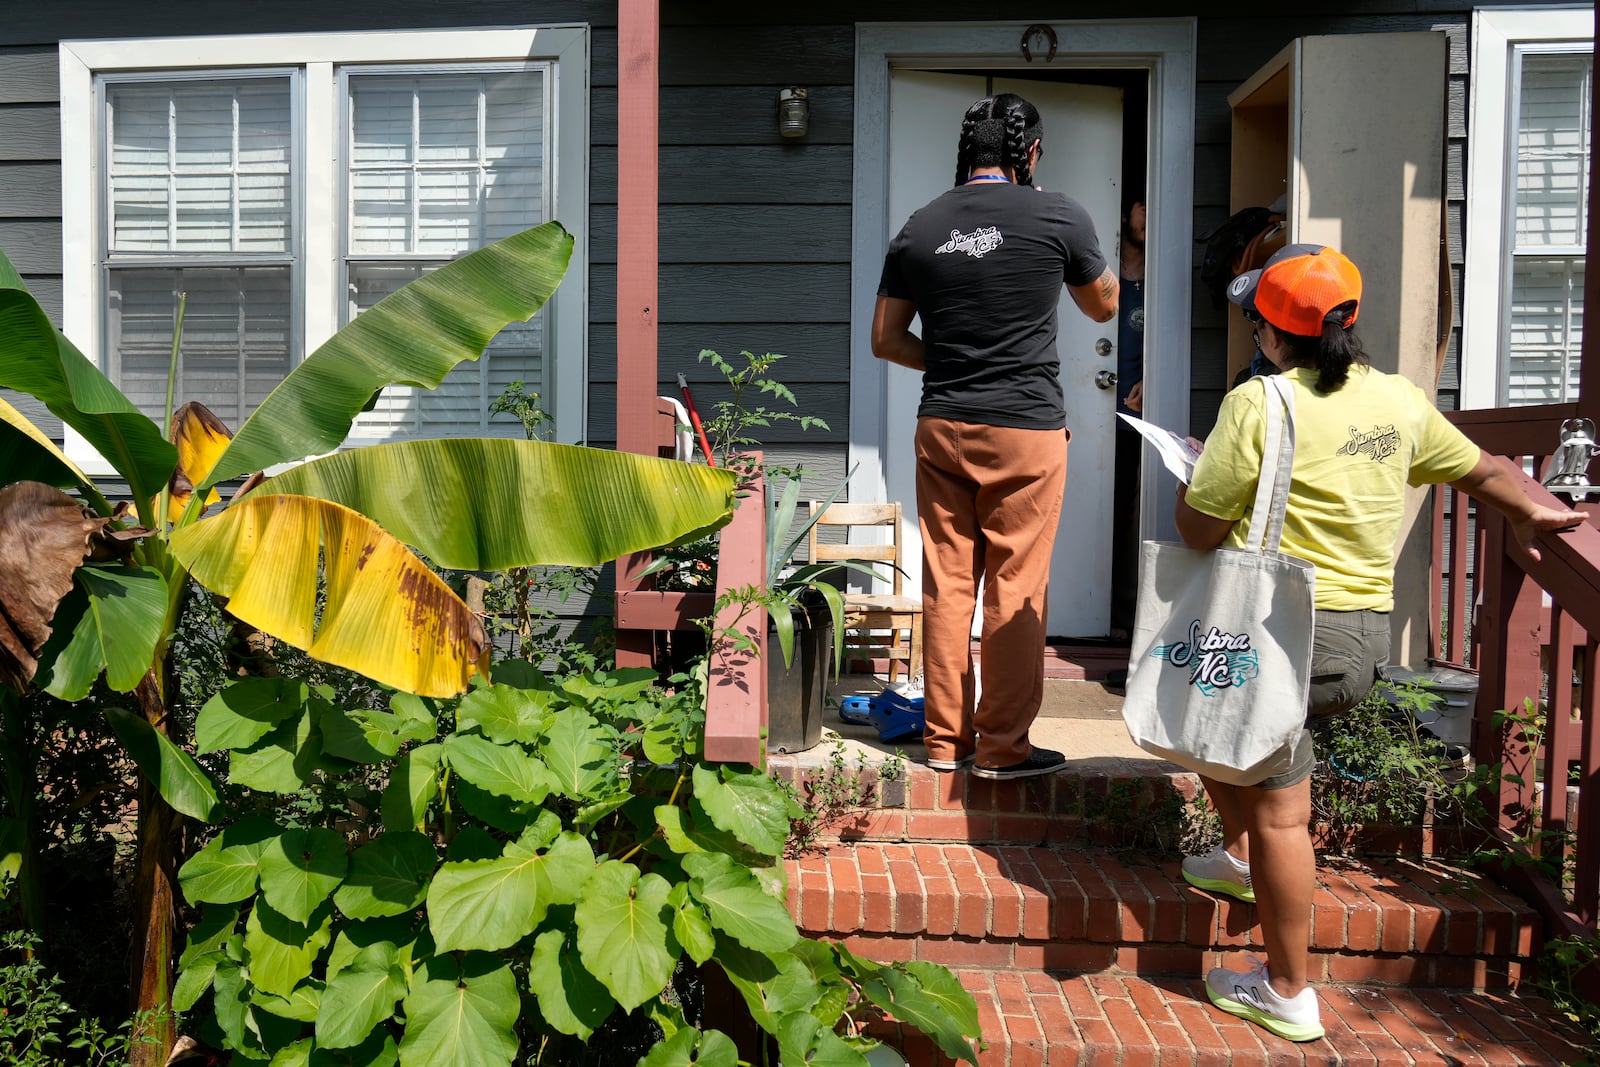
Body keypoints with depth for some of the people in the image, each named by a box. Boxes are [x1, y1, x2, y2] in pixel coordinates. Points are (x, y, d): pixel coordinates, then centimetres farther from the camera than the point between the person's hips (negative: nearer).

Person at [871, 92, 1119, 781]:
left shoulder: (920, 228, 6)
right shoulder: (1058, 216, -4)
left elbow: (885, 339, 9)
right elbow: (1104, 307, 12)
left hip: (941, 427, 4)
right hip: (1027, 429, -4)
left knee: (946, 585, 9)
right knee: (1016, 593, 3)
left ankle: (945, 739, 18)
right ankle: (1003, 746, 10)